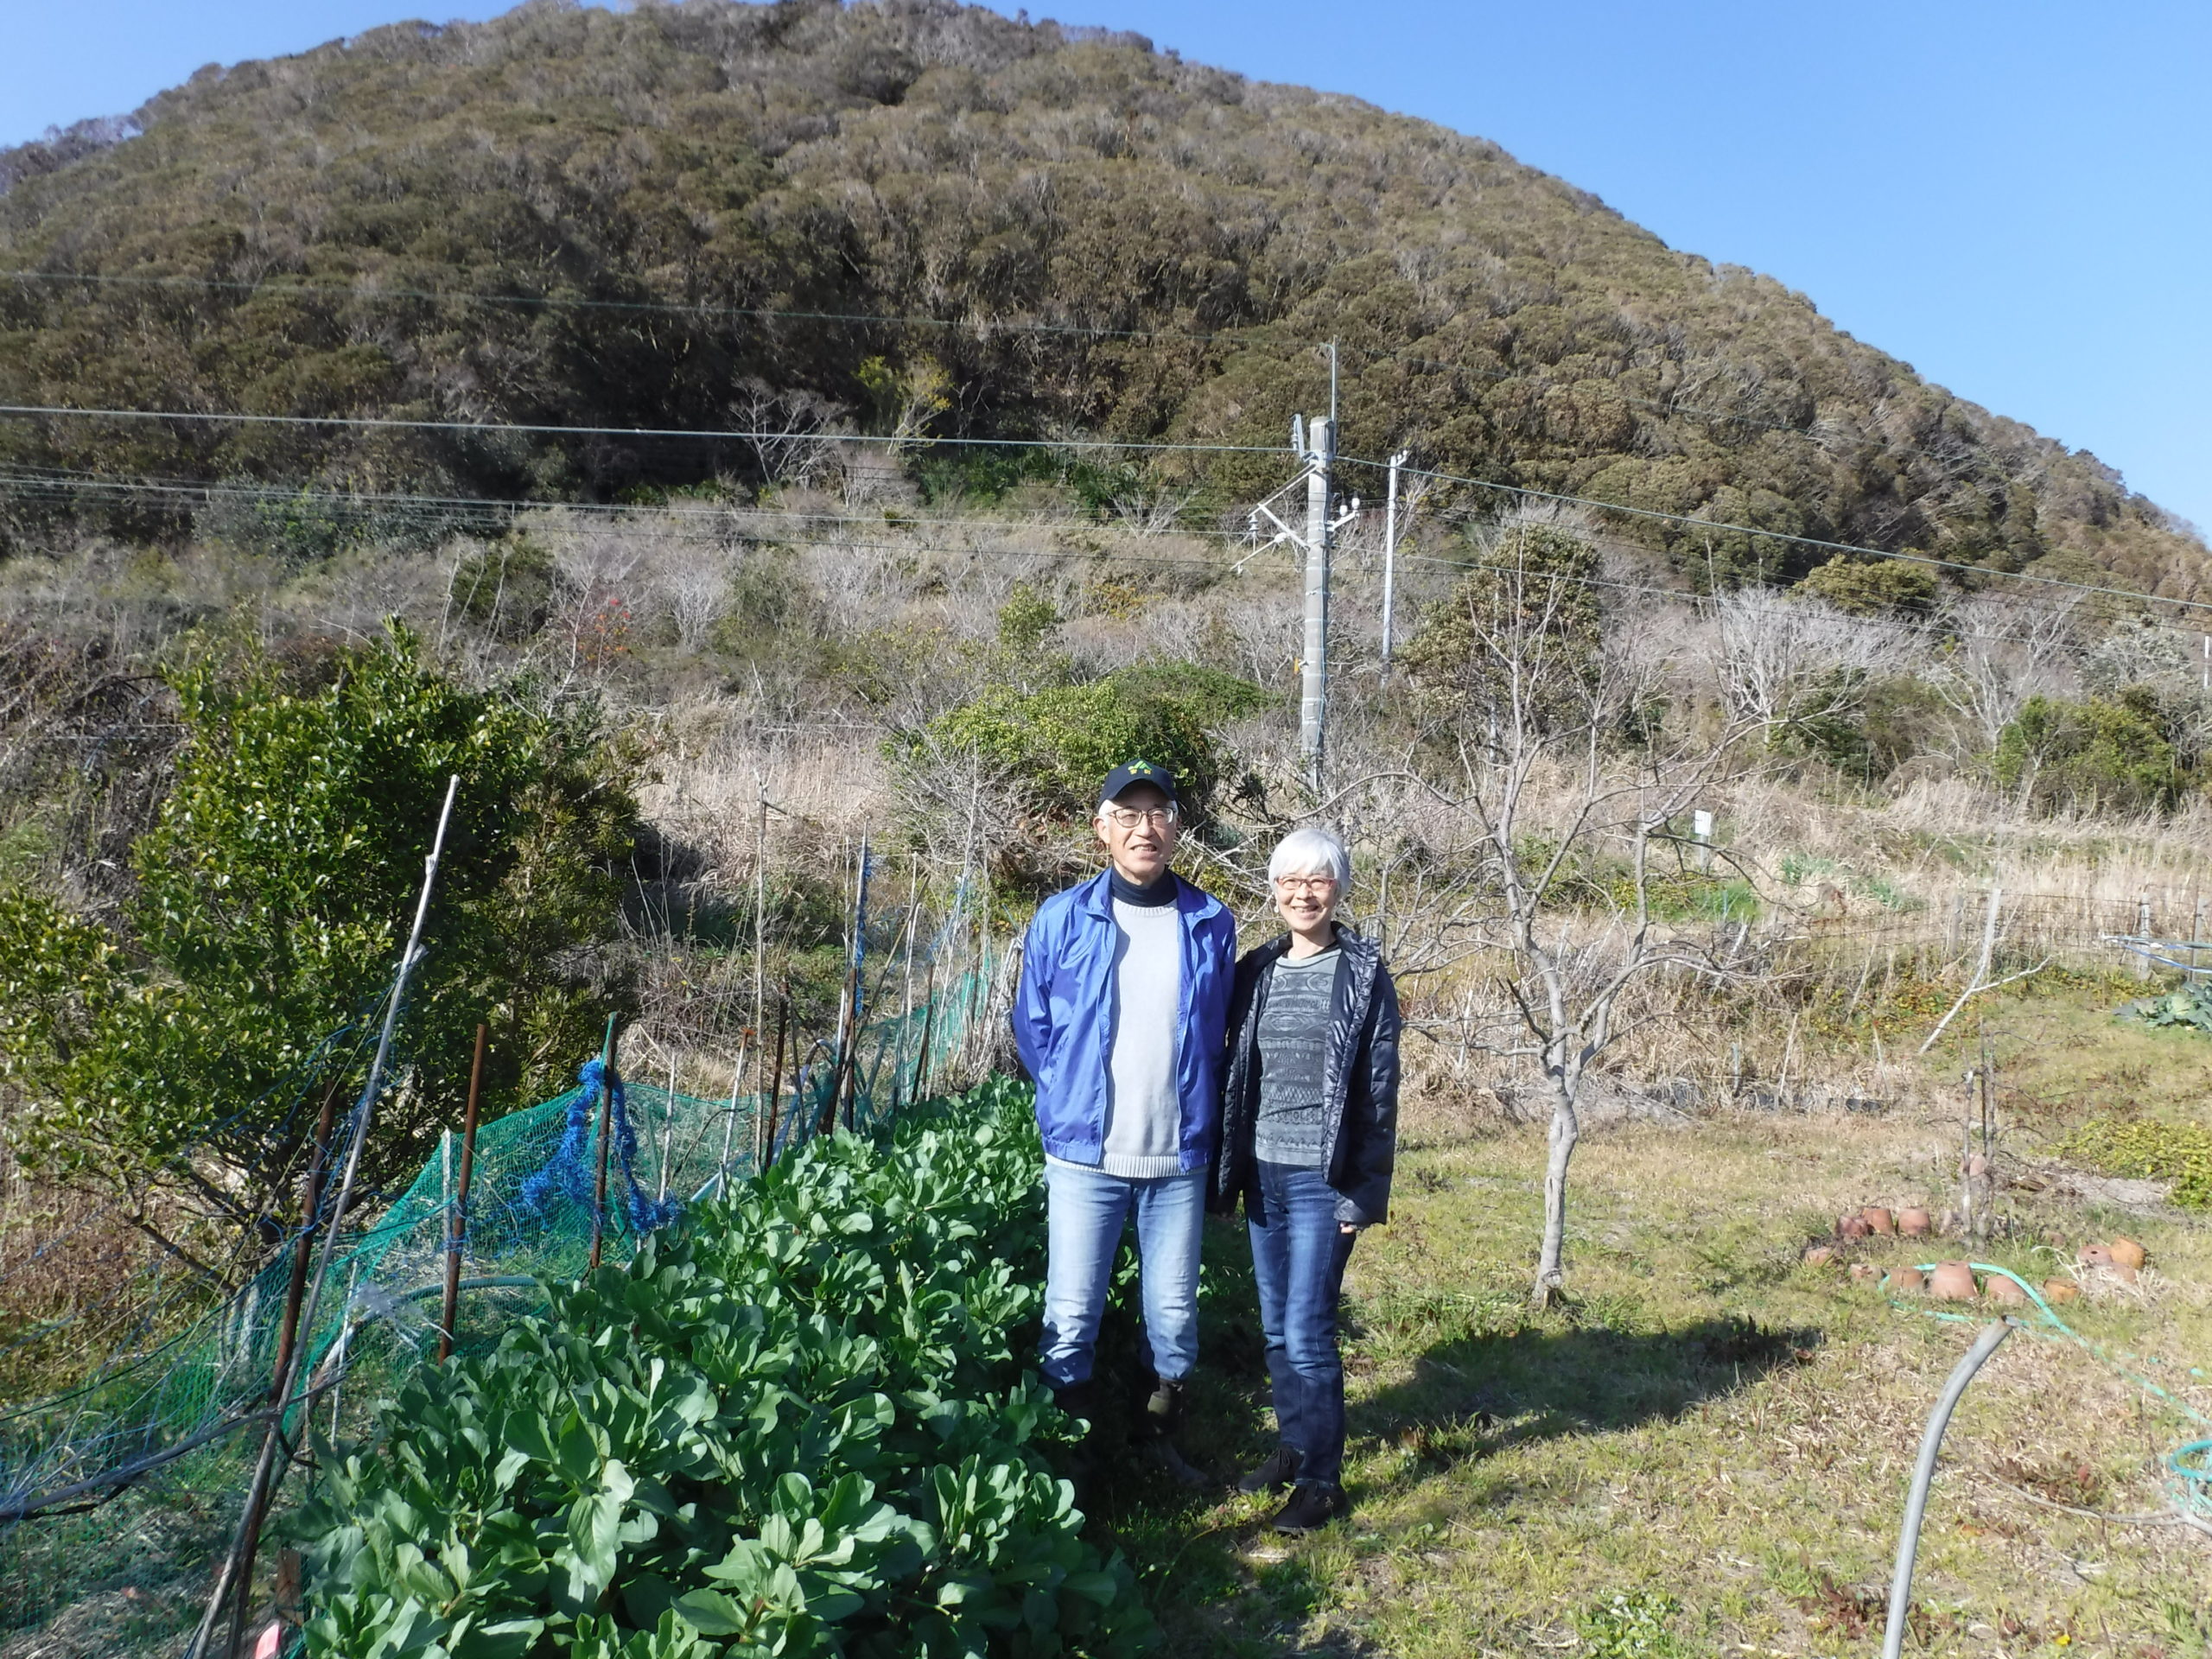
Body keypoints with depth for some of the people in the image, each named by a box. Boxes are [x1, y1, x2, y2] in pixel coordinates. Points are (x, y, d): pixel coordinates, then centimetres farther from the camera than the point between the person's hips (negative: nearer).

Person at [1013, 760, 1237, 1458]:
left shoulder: (1210, 924, 1)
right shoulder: (1062, 919, -3)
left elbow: (1220, 1033, 11)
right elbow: (1032, 1028, 6)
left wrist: (1201, 1120, 9)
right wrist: (1070, 1104, 6)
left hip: (1179, 1158, 2)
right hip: (1084, 1155, -1)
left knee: (1174, 1310, 13)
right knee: (1071, 1313, 6)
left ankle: (1161, 1442, 34)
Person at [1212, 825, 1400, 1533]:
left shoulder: (1363, 973, -5)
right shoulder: (1255, 970, 7)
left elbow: (1380, 1087, -6)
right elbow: (1234, 1072, 9)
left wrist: (1365, 1190, -10)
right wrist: (1228, 1169, 6)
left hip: (1322, 1179, -5)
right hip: (1263, 1174, 5)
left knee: (1306, 1333, -3)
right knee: (1276, 1329, 14)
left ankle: (1322, 1480, 13)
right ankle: (1293, 1448, 32)